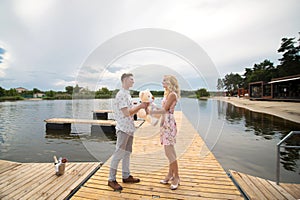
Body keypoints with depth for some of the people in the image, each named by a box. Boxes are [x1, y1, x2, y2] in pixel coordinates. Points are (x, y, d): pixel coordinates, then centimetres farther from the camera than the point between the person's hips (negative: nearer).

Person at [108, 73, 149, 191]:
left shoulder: (127, 94, 16)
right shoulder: (121, 94, -14)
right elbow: (126, 113, -21)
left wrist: (141, 106, 5)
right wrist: (140, 106, -14)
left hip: (129, 128, 10)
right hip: (123, 128, -10)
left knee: (127, 152, 16)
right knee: (119, 153, -2)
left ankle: (126, 176, 29)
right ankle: (111, 180, 12)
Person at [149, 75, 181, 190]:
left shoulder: (172, 94, -10)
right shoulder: (167, 94, 17)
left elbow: (165, 110, -15)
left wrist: (151, 112, -10)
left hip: (169, 124, -9)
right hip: (164, 123, 9)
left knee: (169, 151, -4)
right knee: (169, 150, 14)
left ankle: (176, 177, 12)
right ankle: (170, 175, 26)